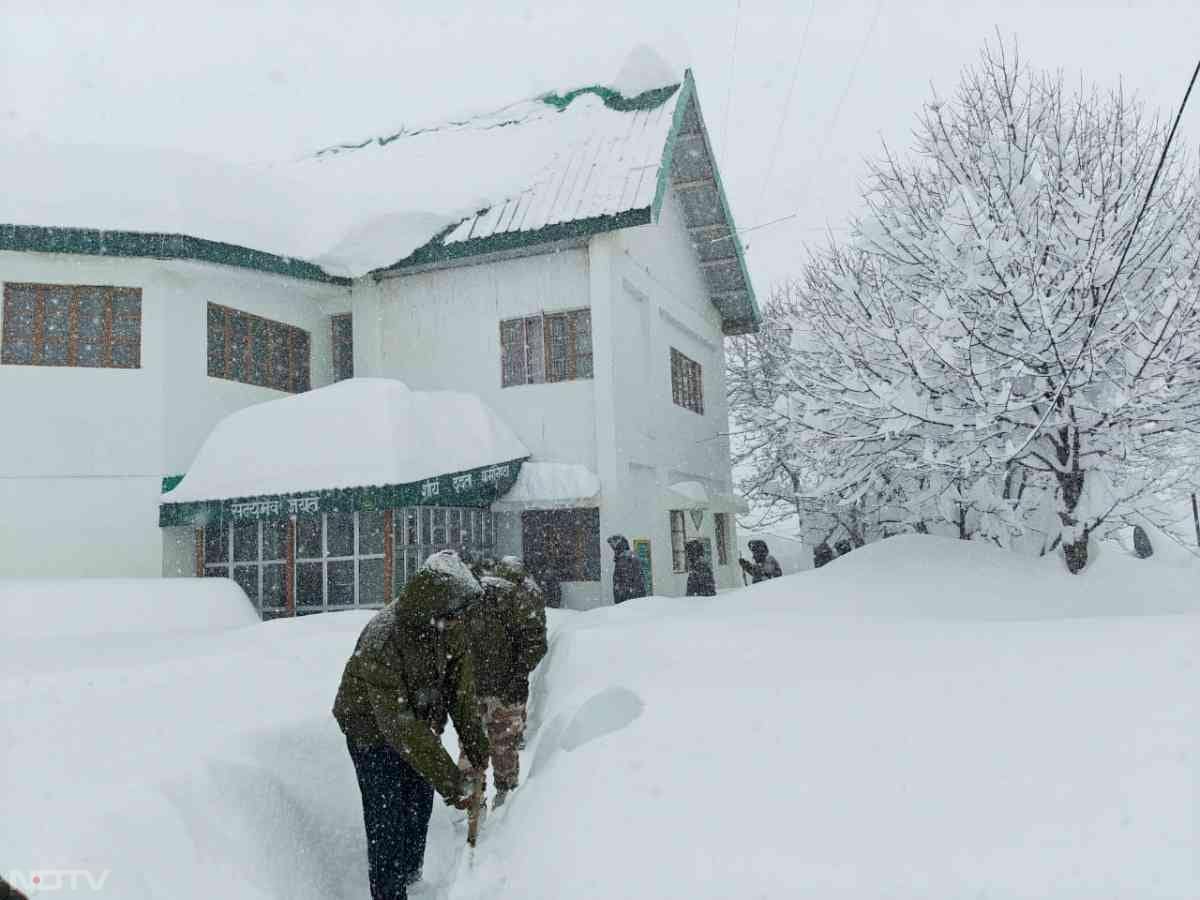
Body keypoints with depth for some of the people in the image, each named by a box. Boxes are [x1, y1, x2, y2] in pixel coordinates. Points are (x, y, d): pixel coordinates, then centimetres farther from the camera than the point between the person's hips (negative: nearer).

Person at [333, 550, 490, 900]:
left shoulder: (450, 625, -18)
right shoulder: (381, 641, -38)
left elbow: (462, 688, -7)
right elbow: (399, 726, -37)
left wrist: (476, 748, -11)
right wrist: (450, 782, -37)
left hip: (421, 722, 6)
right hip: (373, 729, -6)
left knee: (419, 810, 19)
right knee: (387, 823, -7)